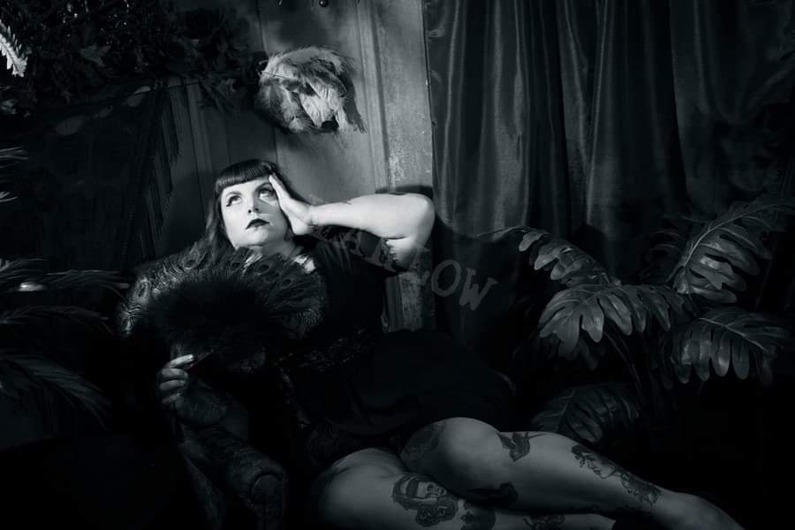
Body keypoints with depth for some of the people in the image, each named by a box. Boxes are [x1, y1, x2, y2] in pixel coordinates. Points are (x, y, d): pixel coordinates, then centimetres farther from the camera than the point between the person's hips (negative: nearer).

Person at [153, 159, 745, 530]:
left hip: (405, 382, 0)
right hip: (334, 431, 1)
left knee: (467, 450, -36)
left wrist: (313, 214, 8)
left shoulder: (334, 252, 17)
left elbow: (417, 213, 0)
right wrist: (178, 396, -9)